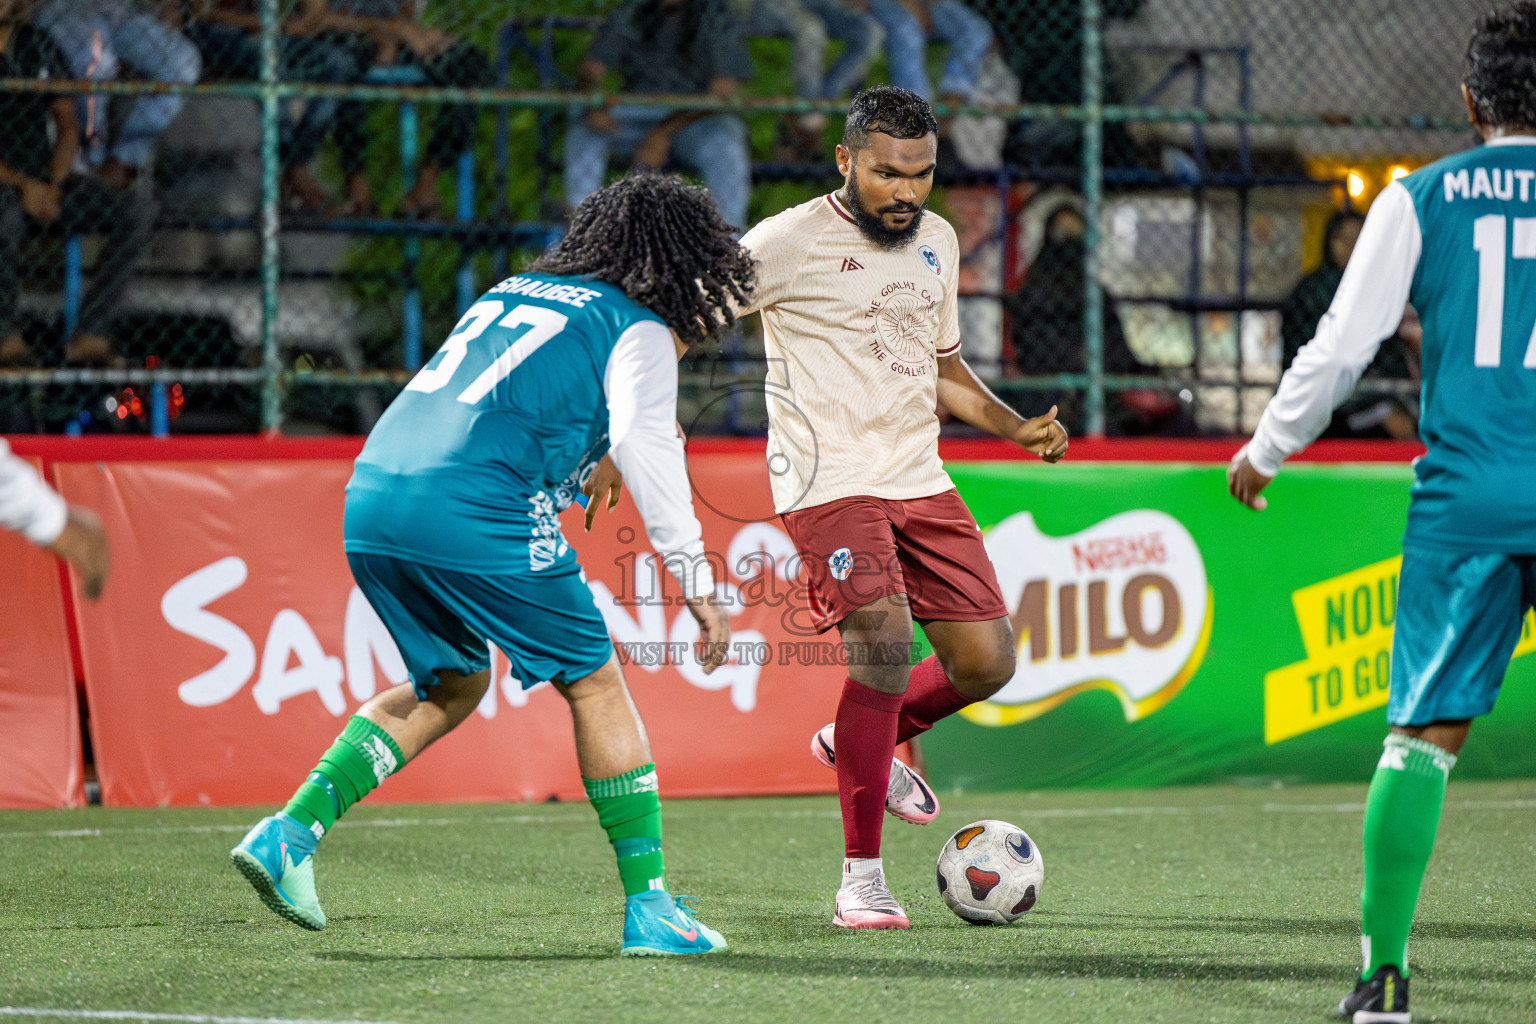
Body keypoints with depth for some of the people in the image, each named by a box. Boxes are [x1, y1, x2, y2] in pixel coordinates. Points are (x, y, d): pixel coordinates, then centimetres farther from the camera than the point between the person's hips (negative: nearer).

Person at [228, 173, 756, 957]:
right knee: (594, 684, 8)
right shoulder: (639, 329, 7)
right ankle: (649, 907, 6)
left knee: (452, 684, 25)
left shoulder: (510, 294, 29)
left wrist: (576, 464, 35)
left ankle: (291, 831, 11)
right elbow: (642, 442, -9)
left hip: (370, 498, 7)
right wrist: (696, 581, -11)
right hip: (473, 515, -7)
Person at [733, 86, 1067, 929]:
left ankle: (863, 745, 32)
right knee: (884, 643, -23)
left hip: (920, 480, 7)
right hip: (828, 481, -7)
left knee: (985, 662, 1)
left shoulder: (936, 242, 12)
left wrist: (1019, 430, 11)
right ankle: (861, 879, -13)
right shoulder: (787, 244, -9)